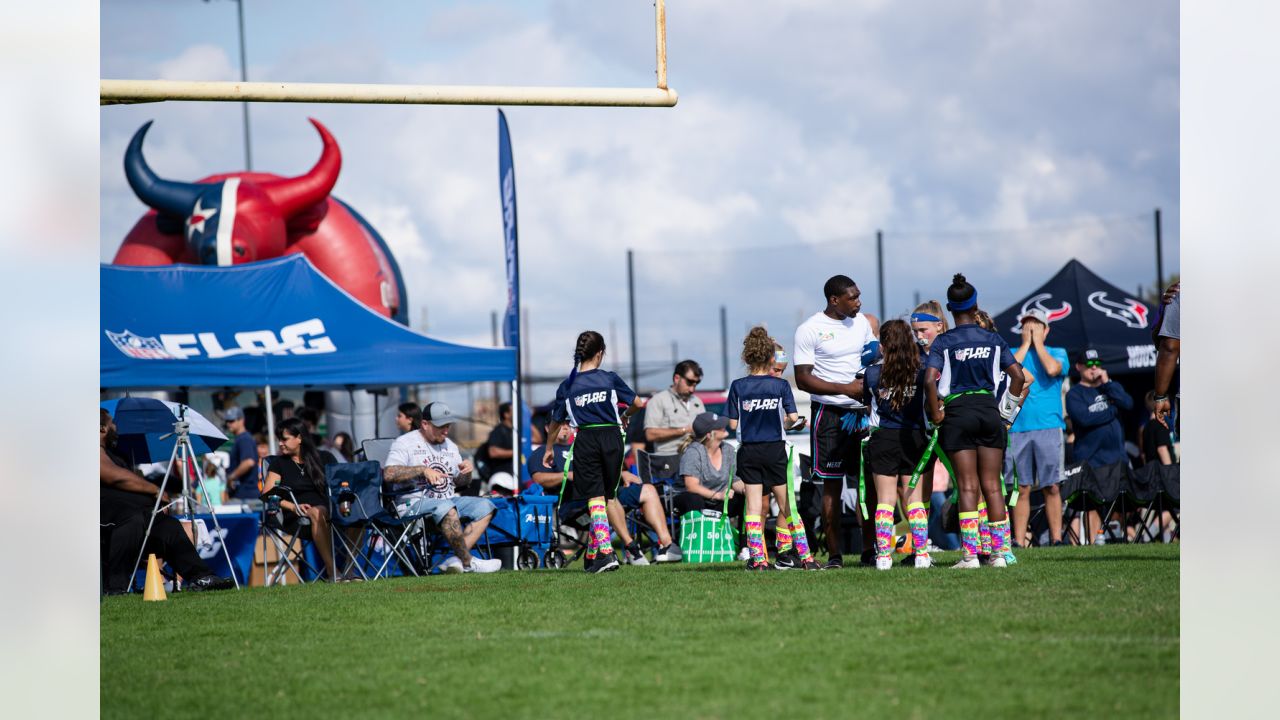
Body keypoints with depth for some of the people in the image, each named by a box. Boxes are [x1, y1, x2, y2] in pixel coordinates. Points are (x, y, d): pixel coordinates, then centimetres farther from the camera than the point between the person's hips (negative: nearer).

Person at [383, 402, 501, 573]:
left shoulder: (449, 445, 20)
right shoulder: (405, 443, -3)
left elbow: (461, 481, 25)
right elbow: (388, 474, -19)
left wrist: (467, 472, 0)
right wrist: (422, 469, -23)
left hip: (447, 500, 8)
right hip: (413, 504, -8)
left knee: (484, 506, -12)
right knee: (446, 508, -38)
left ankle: (455, 560, -25)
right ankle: (468, 562, -28)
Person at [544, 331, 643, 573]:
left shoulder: (567, 385, 3)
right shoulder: (610, 379, 1)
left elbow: (556, 421, 10)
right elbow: (636, 403, 9)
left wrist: (549, 448, 27)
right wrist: (624, 417, 32)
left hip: (585, 441, 0)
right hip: (611, 437, 1)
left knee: (595, 499, -5)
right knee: (606, 497, 11)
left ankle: (605, 553, -21)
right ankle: (592, 555, 18)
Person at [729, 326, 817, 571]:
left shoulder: (738, 386, -2)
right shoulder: (781, 385, -3)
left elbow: (732, 424, -2)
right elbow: (793, 418, -7)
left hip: (749, 452, 0)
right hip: (775, 450, 0)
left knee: (753, 506, 3)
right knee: (787, 506, 7)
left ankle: (758, 558, -4)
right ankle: (805, 556, 6)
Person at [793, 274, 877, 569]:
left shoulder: (863, 322, 9)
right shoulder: (810, 330, -7)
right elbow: (803, 379, -9)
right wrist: (845, 388, -17)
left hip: (862, 411, 5)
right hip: (830, 412, -5)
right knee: (833, 485, -3)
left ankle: (869, 549, 8)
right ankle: (834, 553, 0)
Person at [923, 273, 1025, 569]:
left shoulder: (943, 342, -4)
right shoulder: (993, 340, 3)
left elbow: (929, 380, -16)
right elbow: (1018, 375, 0)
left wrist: (935, 414, -5)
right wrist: (1008, 407, 10)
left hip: (958, 412, -2)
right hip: (989, 409, 2)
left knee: (968, 486, 0)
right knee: (992, 485, 7)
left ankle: (970, 555, -5)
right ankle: (999, 552, 5)